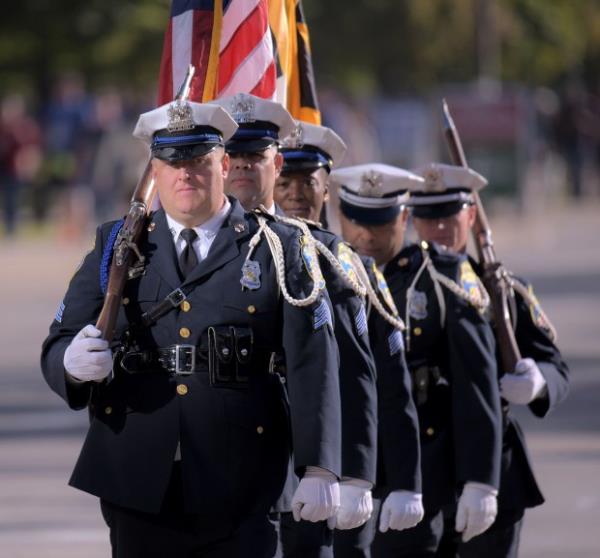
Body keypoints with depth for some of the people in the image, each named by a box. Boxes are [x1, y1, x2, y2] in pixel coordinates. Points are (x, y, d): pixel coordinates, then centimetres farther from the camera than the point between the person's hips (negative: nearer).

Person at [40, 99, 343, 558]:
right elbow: (57, 349, 8)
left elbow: (313, 364, -2)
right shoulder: (116, 246, 12)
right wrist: (74, 363, -18)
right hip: (138, 488, 2)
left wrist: (319, 469, -12)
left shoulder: (279, 250, 5)